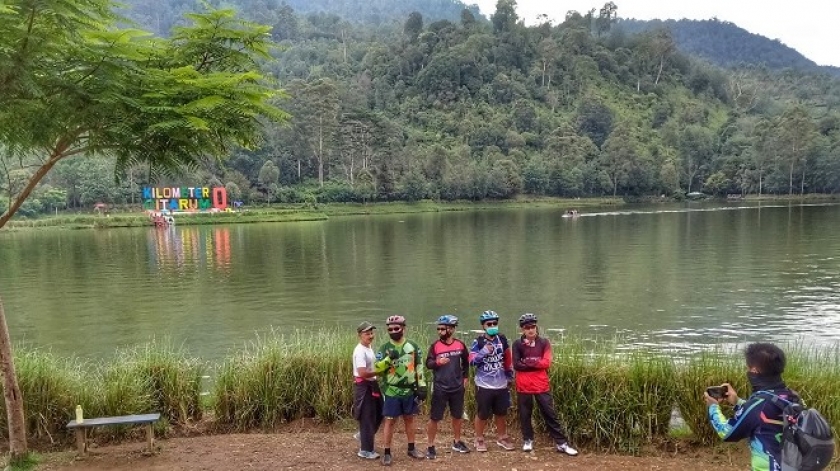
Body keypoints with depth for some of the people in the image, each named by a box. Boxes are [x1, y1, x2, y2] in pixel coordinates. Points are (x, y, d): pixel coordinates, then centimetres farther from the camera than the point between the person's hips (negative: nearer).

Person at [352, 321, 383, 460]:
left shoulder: (369, 348, 11)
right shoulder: (360, 351, -20)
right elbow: (363, 373, -27)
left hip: (372, 384, 10)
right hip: (363, 386, -10)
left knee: (379, 413, 17)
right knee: (367, 417, -1)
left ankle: (363, 436, 34)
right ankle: (366, 450, 9)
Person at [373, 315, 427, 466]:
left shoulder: (413, 347, 1)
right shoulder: (384, 348, -4)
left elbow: (419, 368, 5)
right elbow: (376, 368, -10)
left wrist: (422, 386, 0)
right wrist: (388, 359, -25)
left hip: (409, 391, 2)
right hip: (392, 392, -2)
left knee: (409, 419, 15)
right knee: (390, 421, 3)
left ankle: (411, 448, 29)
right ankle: (387, 452, 13)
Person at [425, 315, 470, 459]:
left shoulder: (460, 345, -1)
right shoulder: (435, 346, -8)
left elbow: (466, 362, 15)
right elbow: (428, 364, -8)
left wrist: (465, 378, 12)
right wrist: (437, 362, -28)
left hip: (457, 387, 3)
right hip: (440, 388, -3)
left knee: (457, 416, 16)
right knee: (435, 418, 0)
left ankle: (456, 442, 34)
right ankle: (430, 446, 11)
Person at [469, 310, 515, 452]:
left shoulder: (502, 340, 2)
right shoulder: (478, 342, -7)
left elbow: (508, 359, 12)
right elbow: (471, 361, -13)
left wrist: (510, 376, 15)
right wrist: (484, 352, -25)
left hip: (501, 384, 4)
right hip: (484, 385, -3)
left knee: (502, 413, 14)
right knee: (483, 414, 5)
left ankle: (502, 438, 32)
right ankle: (479, 439, 22)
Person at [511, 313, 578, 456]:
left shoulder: (544, 342, 2)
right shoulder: (517, 344, -1)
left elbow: (546, 363, -9)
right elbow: (516, 365, -12)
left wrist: (527, 362, -13)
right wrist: (537, 364, -12)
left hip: (542, 385, 0)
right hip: (524, 386, 0)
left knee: (550, 414, 4)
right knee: (525, 415, 10)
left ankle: (561, 443, 10)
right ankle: (528, 440, 28)